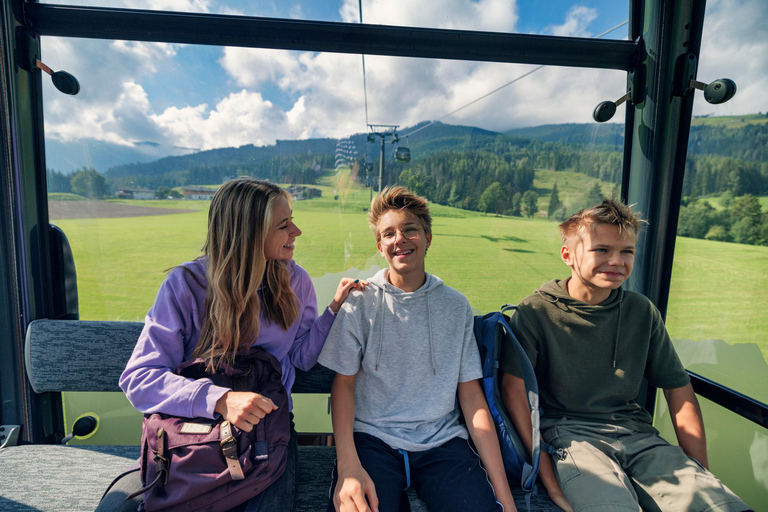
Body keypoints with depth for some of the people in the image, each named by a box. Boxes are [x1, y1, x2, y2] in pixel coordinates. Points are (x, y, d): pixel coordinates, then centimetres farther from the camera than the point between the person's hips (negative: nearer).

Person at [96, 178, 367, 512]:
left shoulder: (294, 280, -1)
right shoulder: (186, 283, -12)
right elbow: (139, 377, -15)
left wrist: (336, 307, -6)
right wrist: (219, 400, -30)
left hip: (267, 428, 1)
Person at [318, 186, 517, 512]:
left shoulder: (456, 306, 5)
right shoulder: (360, 303, 1)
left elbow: (471, 393, 5)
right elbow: (343, 383, 1)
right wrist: (348, 466, -15)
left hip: (442, 442, 2)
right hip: (372, 437, -1)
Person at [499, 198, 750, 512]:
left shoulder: (643, 312, 7)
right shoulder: (536, 312, -7)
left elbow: (679, 389, 13)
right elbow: (514, 388, -12)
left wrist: (700, 474, 5)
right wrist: (546, 475, -17)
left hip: (635, 433, 5)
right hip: (567, 431, -4)